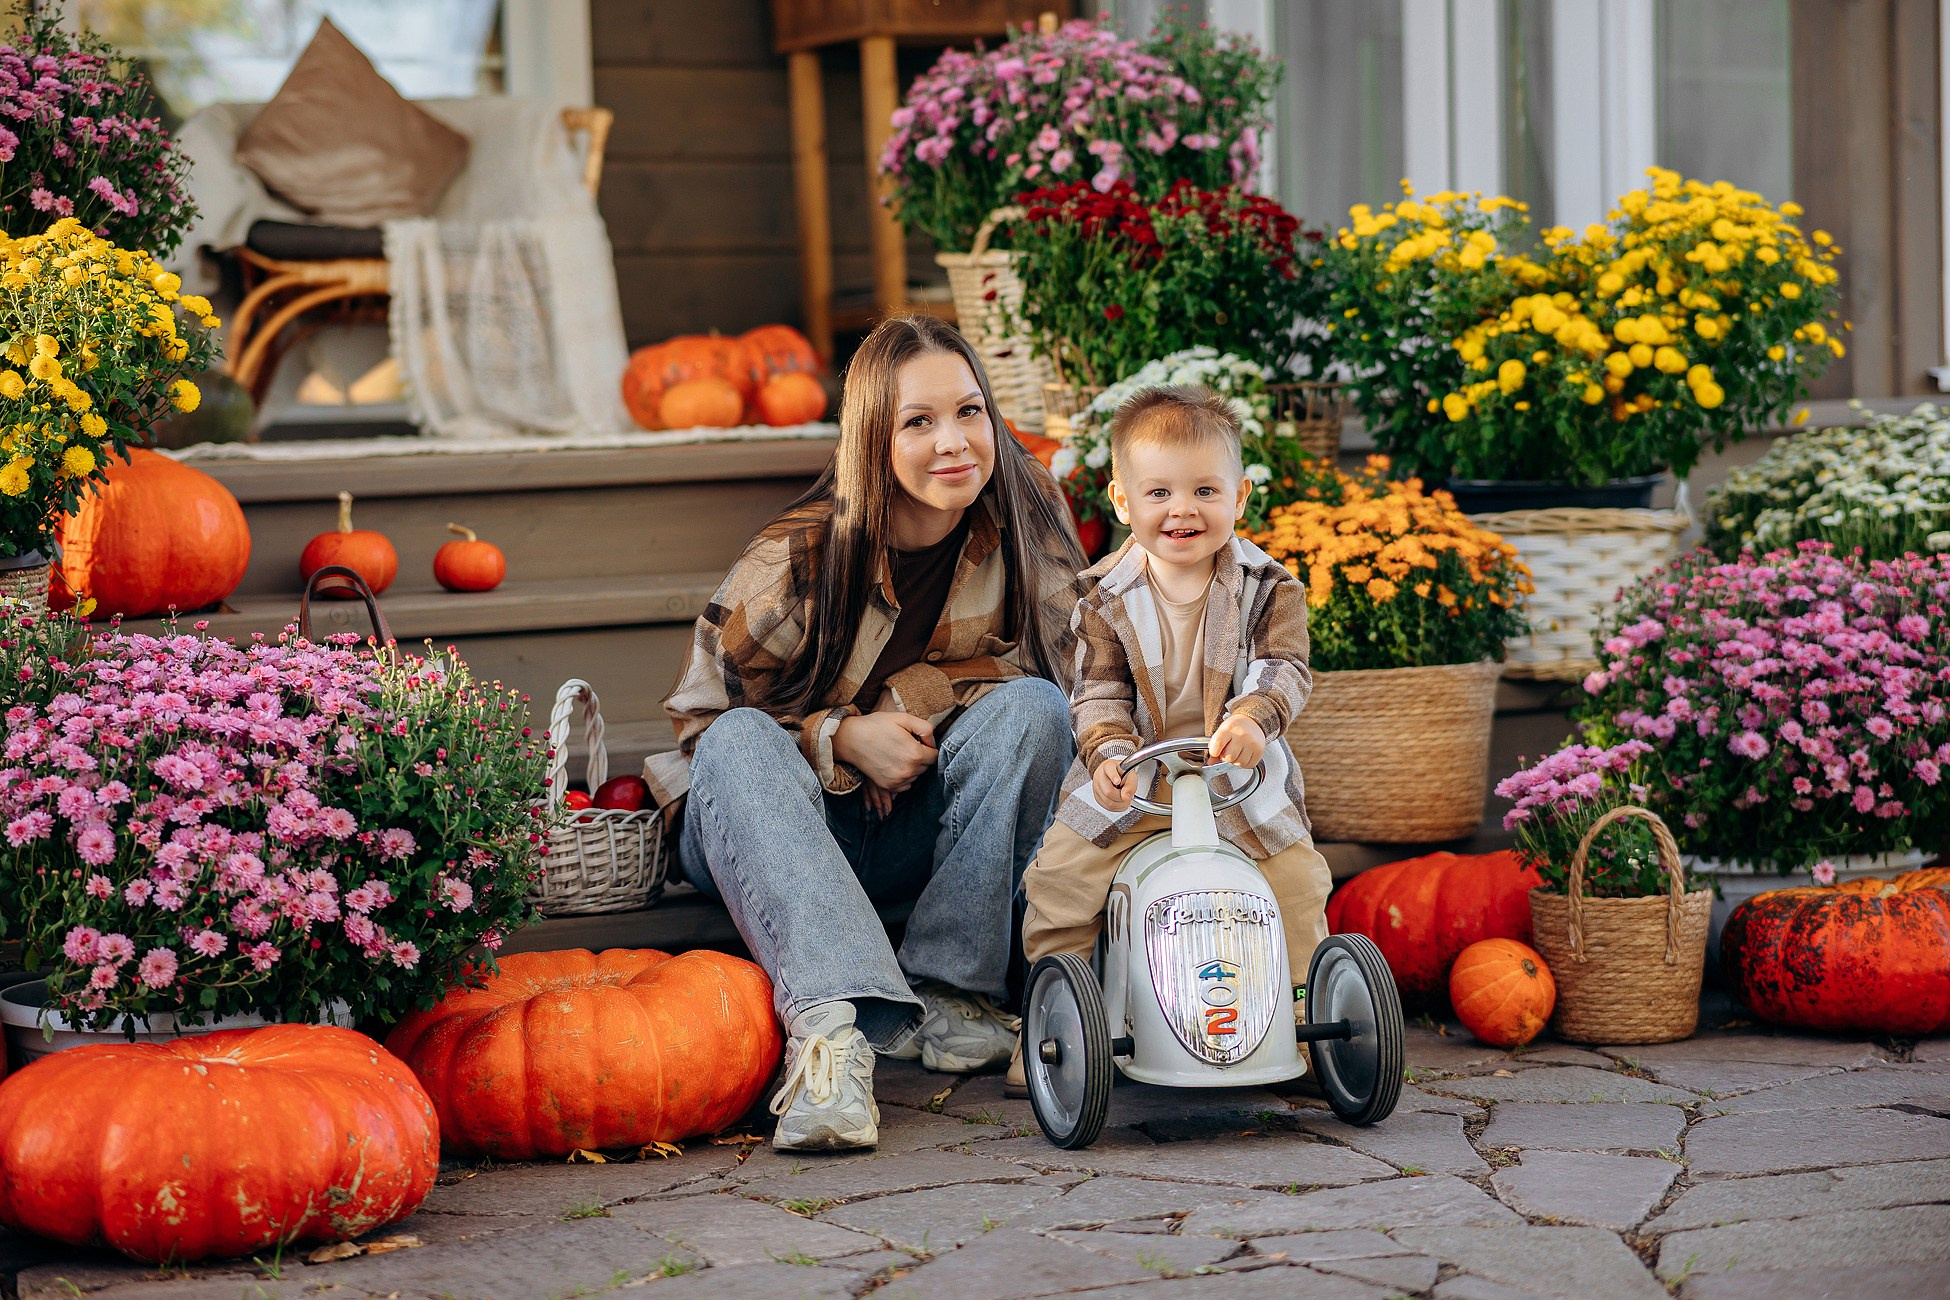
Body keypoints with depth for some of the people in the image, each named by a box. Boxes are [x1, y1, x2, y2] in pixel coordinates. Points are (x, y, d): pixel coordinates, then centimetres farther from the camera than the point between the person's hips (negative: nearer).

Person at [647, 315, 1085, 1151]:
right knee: (741, 743, -33)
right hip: (779, 830, -2)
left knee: (1033, 706, -23)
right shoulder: (798, 561, -17)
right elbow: (701, 720, -9)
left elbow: (1046, 667, -3)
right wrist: (841, 738, -24)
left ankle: (948, 995, -23)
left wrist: (907, 707, -17)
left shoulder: (1026, 527, -10)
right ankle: (829, 1024, -51)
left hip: (922, 832, 2)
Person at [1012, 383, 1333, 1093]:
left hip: (1240, 771, 0)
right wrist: (1108, 750, -27)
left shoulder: (1268, 586, -5)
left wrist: (1251, 718, -38)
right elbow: (1097, 690, -6)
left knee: (1296, 881, -12)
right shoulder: (1106, 597, -3)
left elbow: (1285, 668, -17)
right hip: (1131, 777, 0)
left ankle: (1298, 1013, 9)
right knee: (1059, 875, -11)